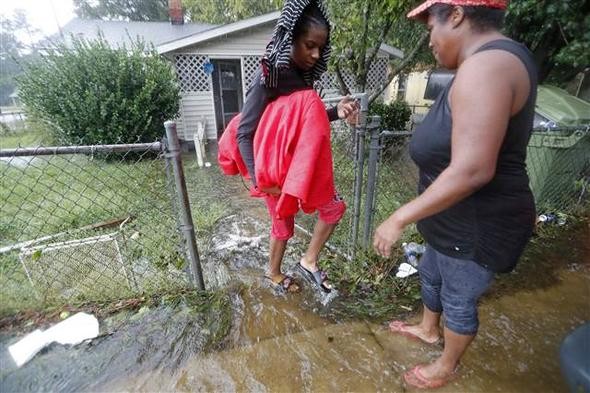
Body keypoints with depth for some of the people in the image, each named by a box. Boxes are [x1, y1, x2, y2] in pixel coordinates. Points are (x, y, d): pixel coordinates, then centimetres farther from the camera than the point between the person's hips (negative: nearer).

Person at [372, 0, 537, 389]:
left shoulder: (485, 67, -26)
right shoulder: (499, 57, 8)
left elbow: (471, 171, -33)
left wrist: (400, 218, -27)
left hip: (478, 225, -10)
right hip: (461, 218, 10)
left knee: (459, 300, 14)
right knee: (431, 274, 27)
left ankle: (447, 366, 43)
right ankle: (428, 329, 55)